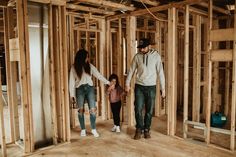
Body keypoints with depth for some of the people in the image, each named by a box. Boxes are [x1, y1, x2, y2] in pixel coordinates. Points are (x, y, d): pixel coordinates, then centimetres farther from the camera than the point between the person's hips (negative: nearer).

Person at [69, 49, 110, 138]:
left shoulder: (90, 66, 6)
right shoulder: (74, 68, 0)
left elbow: (98, 75, 8)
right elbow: (71, 81, 0)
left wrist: (107, 82, 3)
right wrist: (72, 94, -4)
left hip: (89, 88, 2)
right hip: (79, 89, -1)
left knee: (93, 109, -4)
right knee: (81, 110, 3)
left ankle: (93, 129, 8)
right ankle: (83, 129, 17)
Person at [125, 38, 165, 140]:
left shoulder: (156, 56, -4)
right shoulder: (137, 56, -1)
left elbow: (160, 72, -2)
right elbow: (131, 70, 9)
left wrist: (163, 88, -3)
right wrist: (127, 83, 11)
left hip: (151, 87, -1)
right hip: (139, 86, 1)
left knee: (149, 110, 6)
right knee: (138, 109, -1)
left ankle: (146, 130, 23)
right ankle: (139, 130, 17)